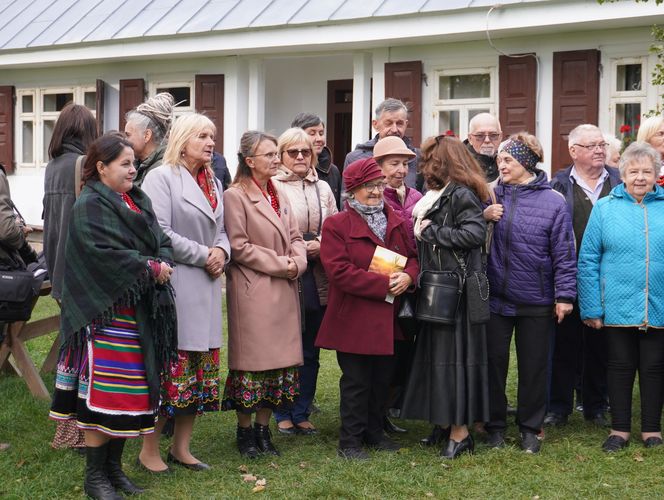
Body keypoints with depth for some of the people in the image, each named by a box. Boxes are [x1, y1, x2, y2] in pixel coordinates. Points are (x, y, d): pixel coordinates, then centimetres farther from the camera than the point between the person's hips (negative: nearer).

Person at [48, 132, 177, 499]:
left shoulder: (138, 201, 16)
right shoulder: (89, 207, -9)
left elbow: (162, 241, 13)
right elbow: (102, 253, -20)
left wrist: (163, 264, -9)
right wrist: (150, 267, -15)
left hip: (141, 312, 8)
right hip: (106, 311, -8)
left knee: (131, 392, 10)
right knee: (103, 393, -5)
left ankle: (113, 466, 21)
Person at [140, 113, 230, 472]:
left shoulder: (214, 183, 18)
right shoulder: (161, 177, -6)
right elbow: (159, 232, -15)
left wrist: (221, 251, 0)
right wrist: (203, 255, -13)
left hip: (206, 287, 8)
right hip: (173, 285, -8)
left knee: (200, 370, 8)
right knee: (170, 366, -6)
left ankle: (181, 447, 19)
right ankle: (149, 450, 6)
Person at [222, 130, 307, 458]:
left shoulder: (279, 196, 15)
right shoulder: (235, 196, -8)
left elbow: (295, 237, 16)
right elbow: (239, 246, -13)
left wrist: (297, 263, -5)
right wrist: (281, 265, -12)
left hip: (284, 291, 7)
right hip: (252, 292, -7)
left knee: (278, 361, 8)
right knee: (251, 360, -1)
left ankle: (263, 428, 18)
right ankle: (245, 431, 11)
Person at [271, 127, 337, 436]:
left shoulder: (323, 189, 13)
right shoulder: (272, 186, -4)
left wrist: (320, 245, -4)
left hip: (317, 279, 5)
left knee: (310, 351, 10)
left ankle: (301, 413, 21)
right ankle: (283, 414, 14)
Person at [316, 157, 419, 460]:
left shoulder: (396, 222, 12)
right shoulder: (336, 225, -8)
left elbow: (413, 256, 14)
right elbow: (340, 271, -17)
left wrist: (408, 276, -11)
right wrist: (384, 285, -19)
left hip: (388, 320, 6)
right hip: (354, 319, -6)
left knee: (382, 379, 14)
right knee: (356, 382, 0)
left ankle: (374, 432, 28)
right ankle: (350, 441, 11)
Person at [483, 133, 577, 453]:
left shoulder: (553, 201, -6)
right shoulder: (490, 195, 0)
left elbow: (564, 253, -5)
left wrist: (565, 294, -7)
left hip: (536, 302, -2)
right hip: (495, 297, 2)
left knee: (534, 367, 10)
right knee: (494, 362, 10)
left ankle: (530, 428, 25)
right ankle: (495, 425, 25)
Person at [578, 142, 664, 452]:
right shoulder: (605, 208, 1)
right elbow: (588, 260, -1)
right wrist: (591, 309, -6)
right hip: (617, 307, -1)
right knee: (620, 366, 9)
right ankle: (620, 429, 20)